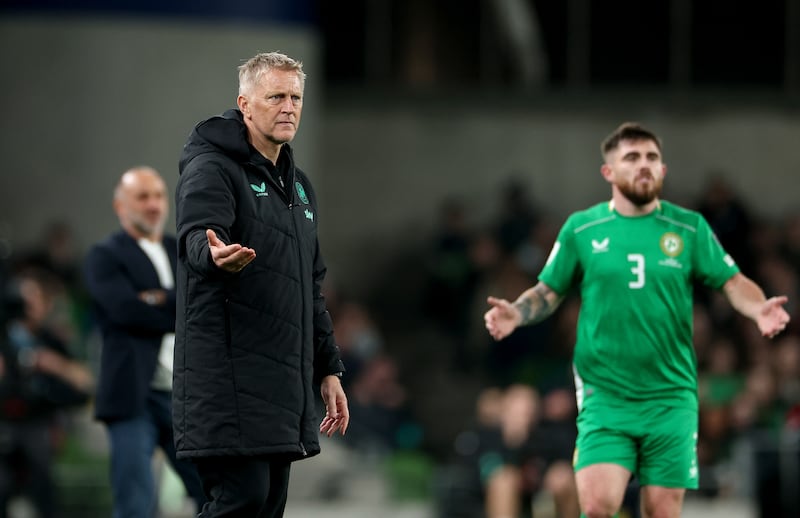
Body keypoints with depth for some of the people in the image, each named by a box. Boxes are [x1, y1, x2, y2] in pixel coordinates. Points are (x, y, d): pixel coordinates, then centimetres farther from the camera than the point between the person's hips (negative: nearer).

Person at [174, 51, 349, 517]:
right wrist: (216, 255, -48)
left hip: (284, 382, 8)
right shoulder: (211, 168, -4)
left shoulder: (299, 186, 22)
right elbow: (196, 238, -24)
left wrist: (329, 369, 22)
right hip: (228, 374, -8)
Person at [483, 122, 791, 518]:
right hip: (604, 395, -1)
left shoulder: (690, 228, 6)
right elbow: (548, 292, 10)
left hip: (671, 397, 1)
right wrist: (516, 313, -10)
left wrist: (758, 308, -16)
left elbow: (733, 283, 5)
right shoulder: (581, 229, 5)